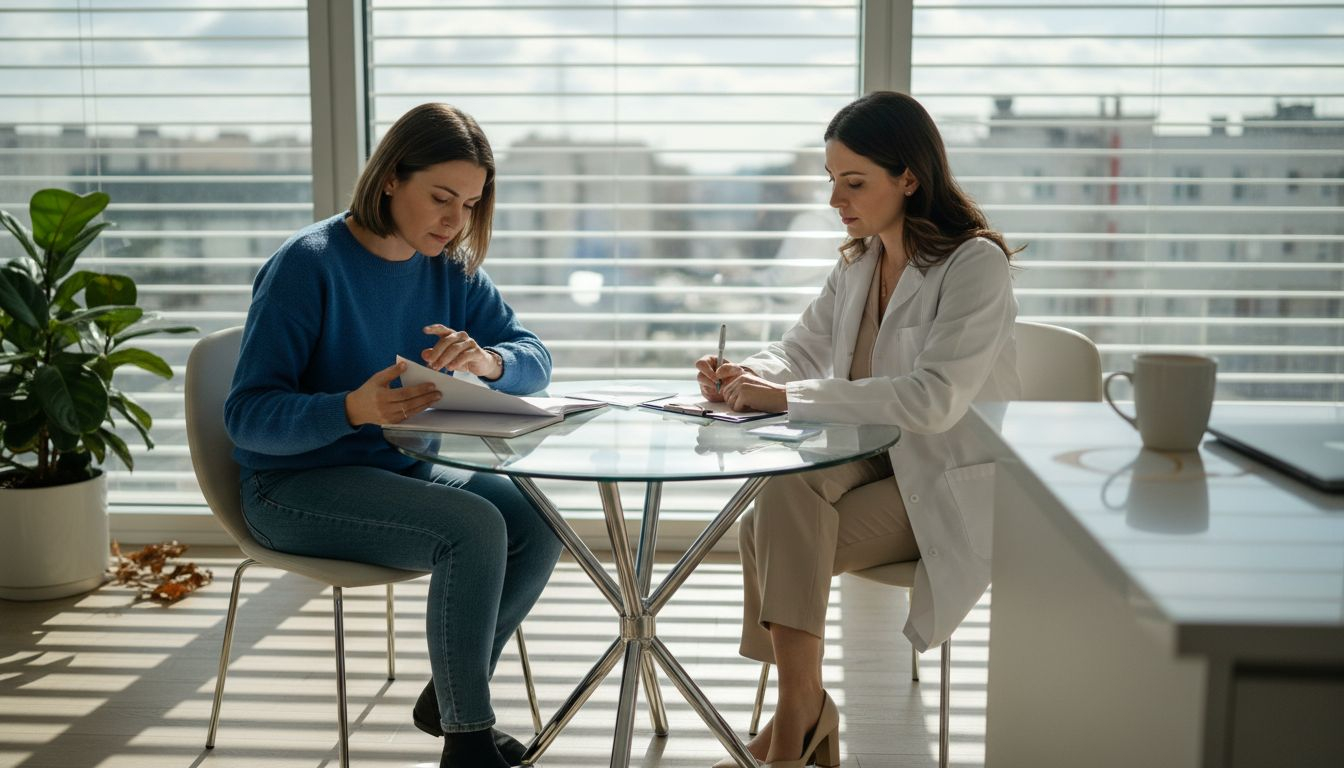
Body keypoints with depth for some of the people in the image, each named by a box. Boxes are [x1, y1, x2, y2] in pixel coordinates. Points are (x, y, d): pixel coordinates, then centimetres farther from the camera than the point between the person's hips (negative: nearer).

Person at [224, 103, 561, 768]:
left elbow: (534, 359, 1)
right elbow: (247, 416, -20)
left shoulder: (451, 266, 2)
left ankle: (449, 695, 9)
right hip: (294, 487, -6)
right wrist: (354, 408, -39)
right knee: (474, 528, -28)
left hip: (401, 471, 7)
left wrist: (488, 360, -24)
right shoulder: (309, 264, -17)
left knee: (539, 524, -13)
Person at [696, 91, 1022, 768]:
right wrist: (743, 376, -9)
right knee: (783, 490, -27)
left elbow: (934, 400, -27)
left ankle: (799, 712, -7)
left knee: (776, 539, -25)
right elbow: (801, 350, 15)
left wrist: (789, 398, -29)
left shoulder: (976, 264, -15)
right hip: (877, 458, 6)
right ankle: (802, 713, -20)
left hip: (950, 487, -6)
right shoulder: (858, 261, 9)